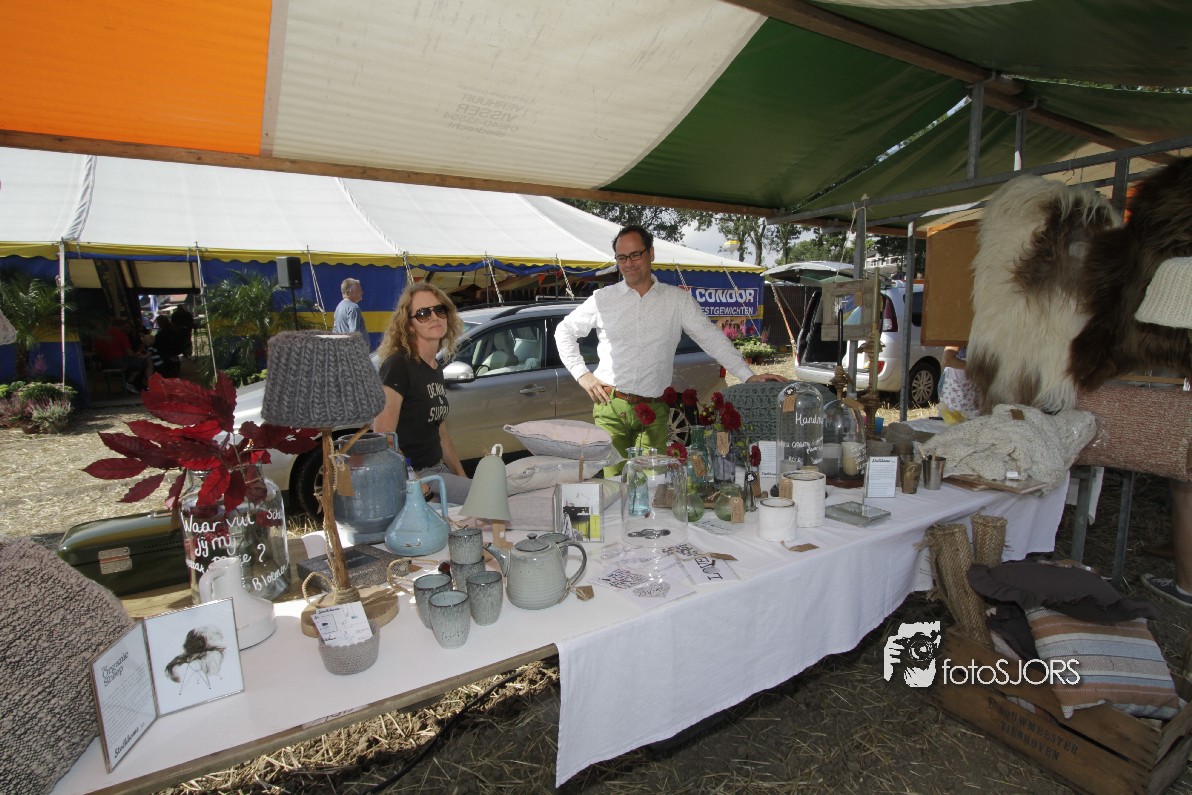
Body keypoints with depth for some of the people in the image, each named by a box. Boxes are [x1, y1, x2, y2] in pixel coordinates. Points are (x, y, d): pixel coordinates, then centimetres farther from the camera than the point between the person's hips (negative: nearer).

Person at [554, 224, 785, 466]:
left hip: (655, 411, 0)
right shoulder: (603, 299, 5)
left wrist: (748, 376, -4)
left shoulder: (678, 300, 5)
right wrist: (581, 374, 4)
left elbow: (711, 337, 3)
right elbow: (565, 331, 15)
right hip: (611, 407, 0)